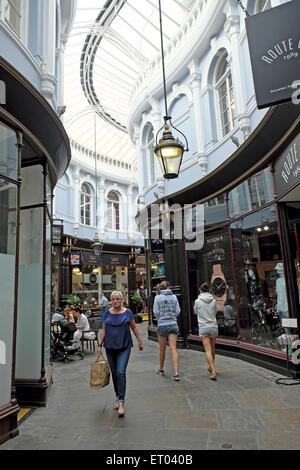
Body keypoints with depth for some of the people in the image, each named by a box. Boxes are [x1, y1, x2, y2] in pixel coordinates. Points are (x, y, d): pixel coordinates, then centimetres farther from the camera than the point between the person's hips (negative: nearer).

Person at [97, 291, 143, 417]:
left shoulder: (127, 312, -2)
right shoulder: (108, 313, 3)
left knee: (121, 373, -12)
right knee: (114, 373, 12)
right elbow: (103, 330, 7)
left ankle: (121, 403, -6)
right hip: (110, 347, 3)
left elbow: (134, 327, 6)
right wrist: (100, 345, 3)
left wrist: (140, 341, 8)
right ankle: (118, 397, 30)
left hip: (124, 347, -3)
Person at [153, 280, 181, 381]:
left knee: (162, 349, 13)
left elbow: (156, 312, -6)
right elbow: (177, 311, 2)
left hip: (162, 325, -1)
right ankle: (176, 373, -9)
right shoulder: (174, 297, 3)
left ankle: (161, 369, 32)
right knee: (173, 348, -1)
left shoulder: (158, 297, -3)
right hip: (173, 324, 1)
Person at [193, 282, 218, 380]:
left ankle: (213, 372, -10)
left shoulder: (198, 301, -7)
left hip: (203, 327, -3)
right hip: (213, 326, 3)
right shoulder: (213, 300, -1)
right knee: (212, 349, 19)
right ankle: (211, 367, 37)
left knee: (208, 350, -3)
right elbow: (215, 312, 12)